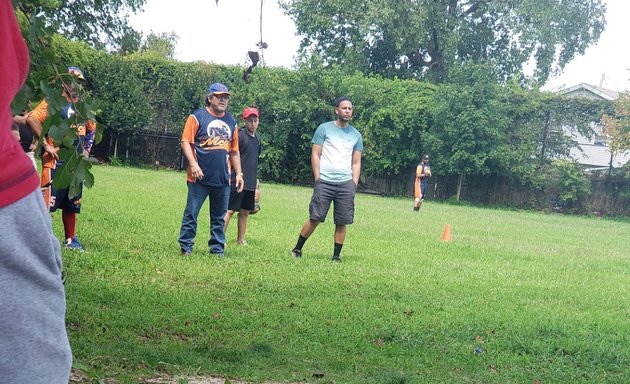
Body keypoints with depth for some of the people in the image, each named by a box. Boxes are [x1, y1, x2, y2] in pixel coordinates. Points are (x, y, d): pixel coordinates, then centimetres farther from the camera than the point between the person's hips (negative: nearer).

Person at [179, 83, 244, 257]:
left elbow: (234, 151, 18)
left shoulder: (231, 121, 14)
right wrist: (193, 164, -18)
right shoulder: (197, 116, -1)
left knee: (219, 217, 9)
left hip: (223, 179, 4)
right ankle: (186, 248, 8)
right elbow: (186, 142, -7)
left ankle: (217, 249, 17)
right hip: (199, 177, -4)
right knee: (191, 214, 0)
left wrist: (239, 173, 13)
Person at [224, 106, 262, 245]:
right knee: (229, 210, -7)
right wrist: (231, 175, -17)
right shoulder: (240, 135, -9)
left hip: (250, 182, 7)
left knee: (245, 212, 12)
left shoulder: (257, 137, 14)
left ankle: (240, 239, 20)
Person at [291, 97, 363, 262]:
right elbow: (315, 155, 2)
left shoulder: (356, 135, 13)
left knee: (341, 222, 1)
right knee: (315, 218, -4)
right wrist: (318, 179, -5)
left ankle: (336, 256, 10)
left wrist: (354, 184, 5)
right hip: (324, 182, -3)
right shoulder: (324, 129, 3)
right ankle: (297, 249, 8)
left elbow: (356, 163, 15)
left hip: (346, 183, 3)